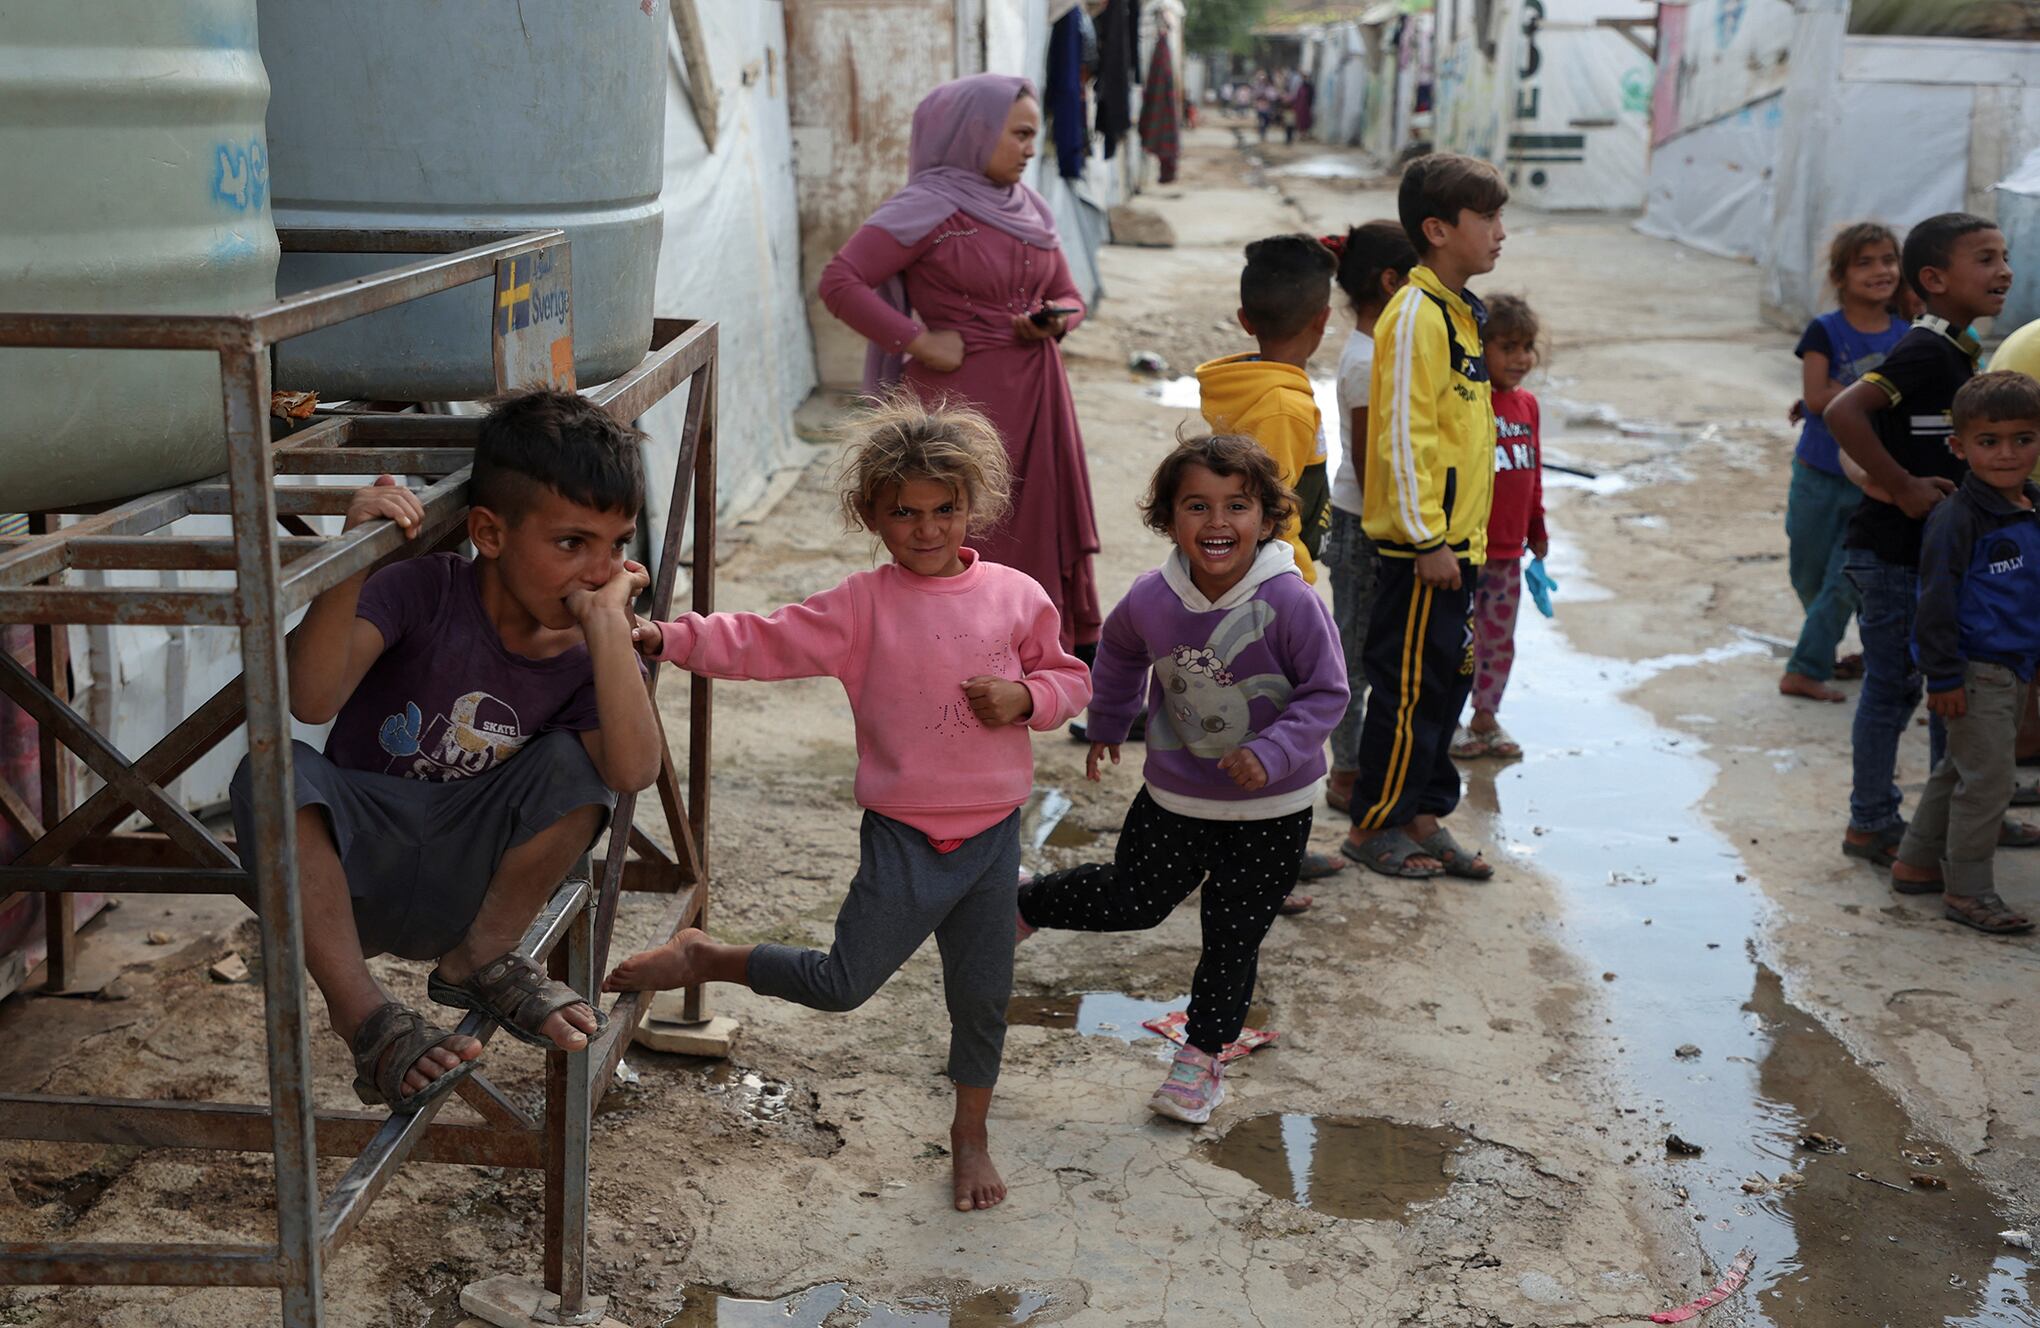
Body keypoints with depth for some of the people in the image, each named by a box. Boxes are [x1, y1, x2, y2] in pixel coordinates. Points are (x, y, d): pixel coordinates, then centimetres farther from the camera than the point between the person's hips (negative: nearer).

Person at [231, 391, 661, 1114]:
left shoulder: (584, 654, -6)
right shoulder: (423, 591, -15)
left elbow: (632, 772, -28)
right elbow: (311, 699, -32)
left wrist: (609, 623, -30)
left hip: (463, 884, 2)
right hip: (352, 871, -2)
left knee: (575, 764, -21)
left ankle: (482, 957, -3)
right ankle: (365, 1015, -27)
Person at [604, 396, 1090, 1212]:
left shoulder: (1015, 596, 0)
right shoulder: (861, 607, -7)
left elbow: (1068, 677, 10)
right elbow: (761, 644, -12)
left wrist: (1025, 697, -12)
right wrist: (667, 639, -25)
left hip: (993, 835, 3)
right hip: (901, 837, -2)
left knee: (983, 993, 13)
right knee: (844, 983, -3)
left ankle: (970, 1132, 36)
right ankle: (704, 960, 20)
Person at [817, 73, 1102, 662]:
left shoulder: (1027, 206, 13)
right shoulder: (928, 208, -10)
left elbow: (1067, 296, 22)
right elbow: (839, 282, -16)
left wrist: (1055, 322, -2)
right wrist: (920, 341, -16)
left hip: (1034, 394, 7)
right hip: (961, 399, -7)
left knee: (1042, 534, 8)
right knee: (967, 546, -2)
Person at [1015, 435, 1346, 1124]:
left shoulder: (1290, 603, -23)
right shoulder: (1151, 599, -12)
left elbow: (1327, 693, -14)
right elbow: (1119, 652, 11)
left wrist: (1272, 752, -28)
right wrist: (1108, 723, 23)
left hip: (1270, 811, -1)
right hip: (1175, 797, 2)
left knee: (1234, 938, 10)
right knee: (1130, 901, 14)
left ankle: (1202, 1055, 31)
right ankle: (1023, 902, 42)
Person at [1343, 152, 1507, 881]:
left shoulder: (1459, 312, 14)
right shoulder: (1416, 313, -16)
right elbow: (1402, 433, -20)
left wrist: (1459, 539, 19)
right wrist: (1426, 539, -19)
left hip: (1454, 544, 9)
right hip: (1422, 547, -9)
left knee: (1445, 685, 15)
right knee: (1409, 689, 0)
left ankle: (1422, 816, 25)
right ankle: (1373, 826, 12)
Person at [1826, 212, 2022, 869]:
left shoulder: (1958, 352, 10)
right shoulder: (1926, 352, -20)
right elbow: (1843, 412, -33)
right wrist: (1901, 487, -26)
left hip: (1939, 551, 10)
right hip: (1892, 553, -10)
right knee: (1893, 687, 2)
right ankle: (1872, 825, 16)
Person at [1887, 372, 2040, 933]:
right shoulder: (1957, 518, -17)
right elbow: (1937, 600, -18)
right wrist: (1944, 676, -19)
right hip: (1973, 671, -8)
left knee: (1960, 771, 17)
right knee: (1987, 778, -7)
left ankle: (1917, 862, 29)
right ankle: (1967, 890, 4)